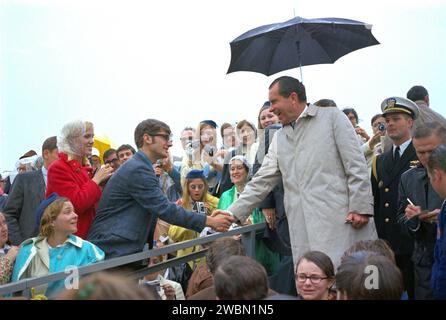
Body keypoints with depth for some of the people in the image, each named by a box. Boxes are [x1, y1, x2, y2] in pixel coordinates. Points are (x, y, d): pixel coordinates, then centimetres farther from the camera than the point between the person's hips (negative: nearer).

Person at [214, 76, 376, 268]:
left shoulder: (332, 117, 6)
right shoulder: (279, 138, 21)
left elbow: (356, 165, -1)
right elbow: (262, 182, 18)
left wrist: (360, 208, -10)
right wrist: (232, 213, 10)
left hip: (341, 221, -4)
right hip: (303, 231, 4)